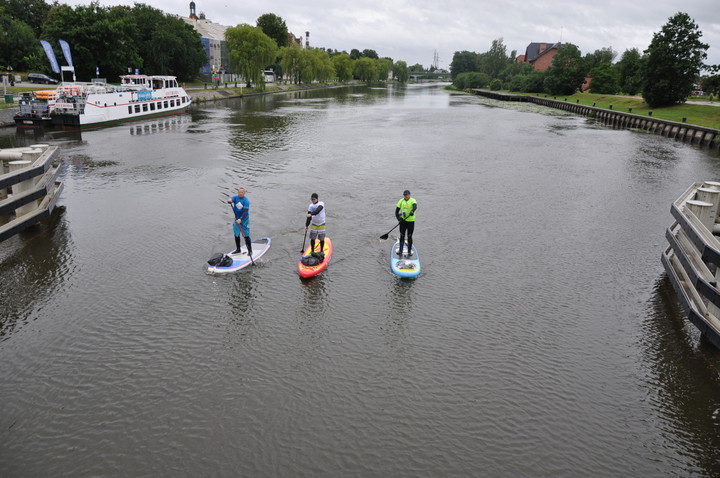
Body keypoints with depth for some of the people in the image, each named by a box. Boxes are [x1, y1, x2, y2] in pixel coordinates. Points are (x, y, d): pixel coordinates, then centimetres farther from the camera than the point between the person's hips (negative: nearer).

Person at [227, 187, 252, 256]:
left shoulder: (246, 201, -14)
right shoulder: (235, 198, 0)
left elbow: (245, 211, -22)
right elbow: (231, 200, -20)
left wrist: (240, 219, -33)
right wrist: (229, 200, -44)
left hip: (244, 220, -5)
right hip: (237, 219, 5)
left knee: (246, 236, -5)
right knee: (236, 235, 13)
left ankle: (250, 250, 6)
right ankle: (238, 249, 29)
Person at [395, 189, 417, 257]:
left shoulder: (413, 200, -5)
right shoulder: (401, 201, 6)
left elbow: (415, 206, -26)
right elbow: (397, 210, 5)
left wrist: (412, 211, -46)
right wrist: (398, 217, -11)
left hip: (410, 221, -2)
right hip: (403, 221, 2)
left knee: (409, 237, 4)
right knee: (402, 236, 2)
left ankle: (409, 251, 15)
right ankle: (400, 251, 10)